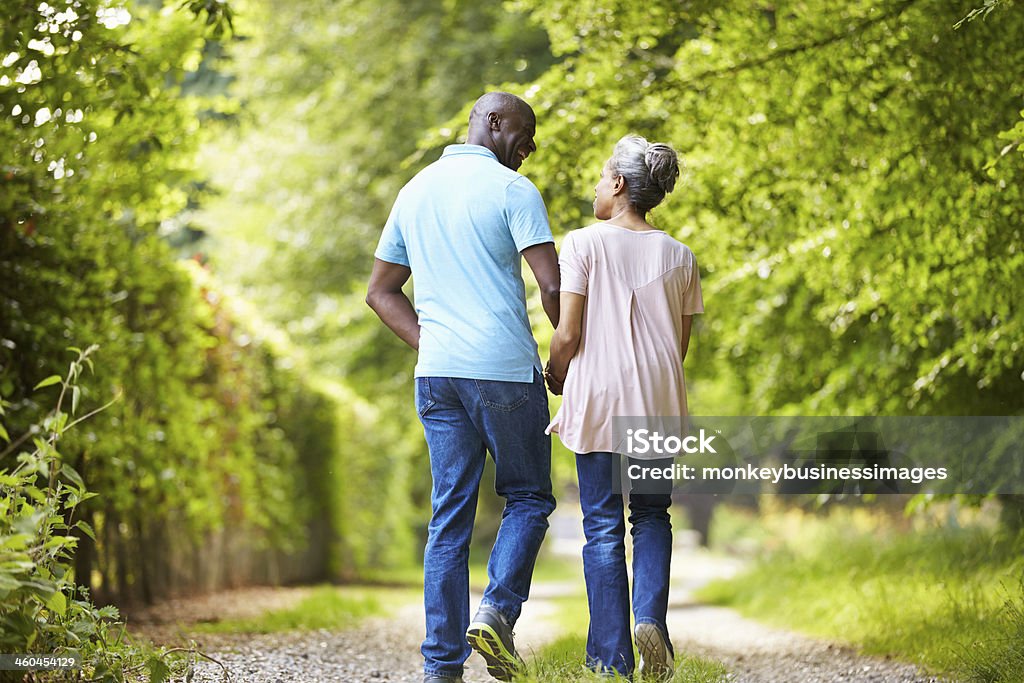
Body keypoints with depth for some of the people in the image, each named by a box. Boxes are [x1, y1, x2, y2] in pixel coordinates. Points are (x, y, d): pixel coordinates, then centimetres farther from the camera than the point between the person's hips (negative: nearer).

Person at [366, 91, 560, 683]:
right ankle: (497, 611, -11)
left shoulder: (415, 192, 16)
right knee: (528, 498, 10)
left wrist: (431, 345, 15)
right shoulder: (513, 190, -5)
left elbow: (381, 291, 20)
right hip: (505, 369, -5)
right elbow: (553, 285, -13)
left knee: (450, 515, 6)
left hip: (436, 372, 5)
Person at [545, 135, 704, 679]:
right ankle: (650, 617, -7)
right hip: (658, 400, 3)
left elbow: (567, 334, -8)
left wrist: (556, 377, 12)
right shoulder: (679, 257, 6)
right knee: (652, 516, 17)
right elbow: (680, 346, 7)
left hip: (597, 397, -3)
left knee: (602, 526, 4)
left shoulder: (584, 244, -5)